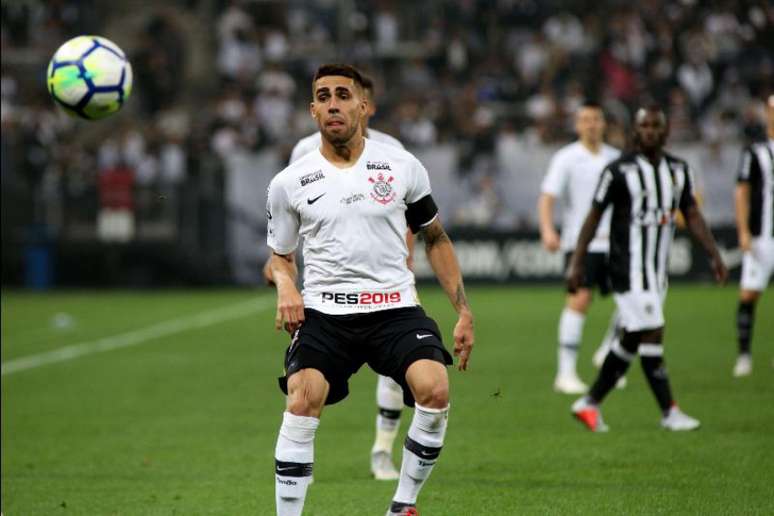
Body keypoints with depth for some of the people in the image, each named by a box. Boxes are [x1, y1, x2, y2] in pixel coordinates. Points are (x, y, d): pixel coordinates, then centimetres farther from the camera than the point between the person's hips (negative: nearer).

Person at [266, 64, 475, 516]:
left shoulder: (402, 166, 5)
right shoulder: (290, 183, 5)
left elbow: (435, 240, 16)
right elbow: (281, 255, 18)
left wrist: (464, 311, 11)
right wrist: (285, 285, -6)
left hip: (395, 308, 0)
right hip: (323, 312, 0)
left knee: (434, 389, -25)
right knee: (302, 400, -26)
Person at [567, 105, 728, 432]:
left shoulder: (678, 170, 9)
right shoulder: (619, 171, -9)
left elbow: (692, 215, 13)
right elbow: (594, 217, -4)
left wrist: (714, 255, 4)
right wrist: (576, 264, -6)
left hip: (657, 270, 7)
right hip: (628, 267, -7)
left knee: (632, 340, 10)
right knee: (652, 334, -11)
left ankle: (590, 403, 20)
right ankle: (669, 412, -6)